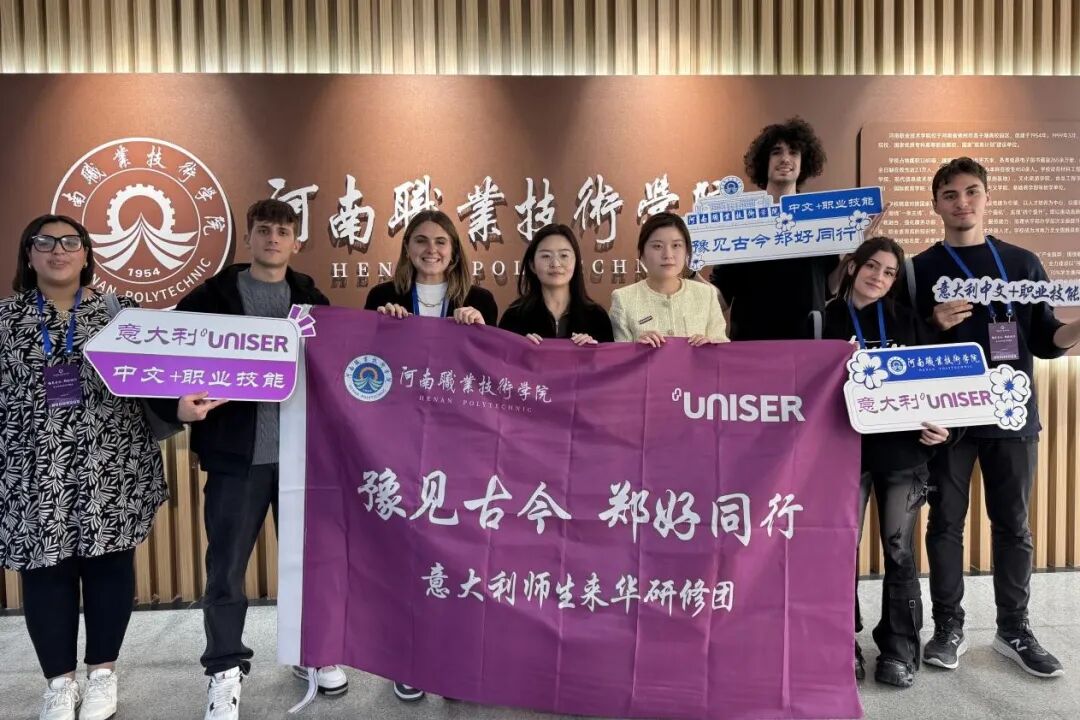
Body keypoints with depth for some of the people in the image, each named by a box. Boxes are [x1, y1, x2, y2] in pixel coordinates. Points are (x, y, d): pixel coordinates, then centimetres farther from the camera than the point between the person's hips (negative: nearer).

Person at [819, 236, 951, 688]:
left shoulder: (907, 321, 9)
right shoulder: (825, 321, 3)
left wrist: (941, 426, -7)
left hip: (902, 448, 2)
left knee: (899, 550, 5)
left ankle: (899, 650, 18)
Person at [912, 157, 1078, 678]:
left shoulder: (1022, 263, 8)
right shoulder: (921, 269, 3)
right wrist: (935, 327, -18)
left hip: (1011, 413, 2)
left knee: (1012, 524, 9)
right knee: (946, 523, 5)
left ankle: (1014, 630, 22)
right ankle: (948, 627, 17)